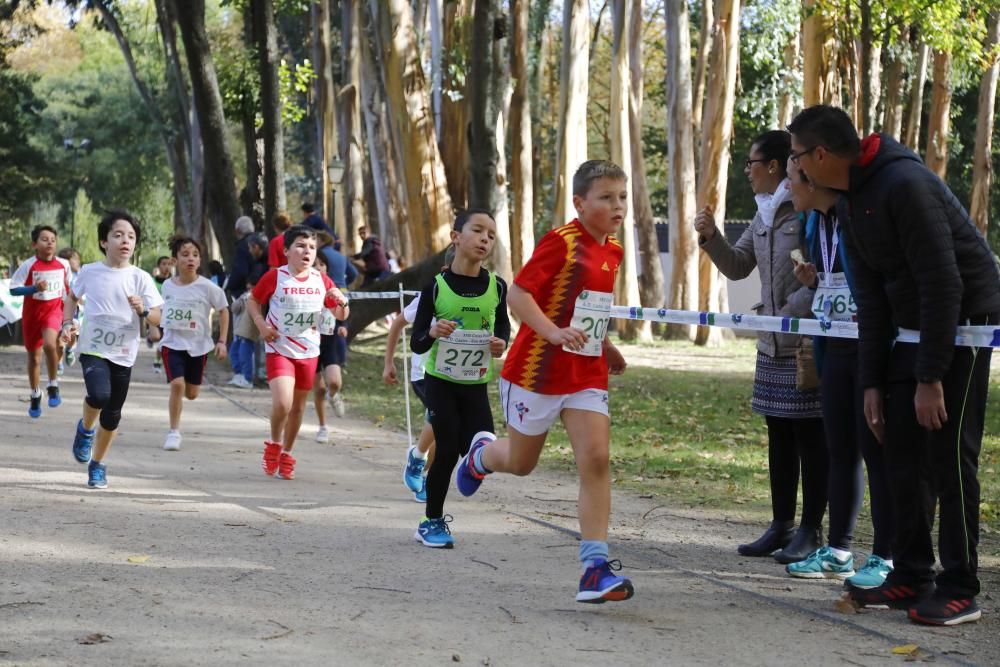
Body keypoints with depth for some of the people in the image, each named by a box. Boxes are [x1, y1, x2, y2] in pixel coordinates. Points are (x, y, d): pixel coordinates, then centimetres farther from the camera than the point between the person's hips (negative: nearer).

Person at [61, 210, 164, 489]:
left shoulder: (140, 278, -4)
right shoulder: (90, 272, -3)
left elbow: (158, 319, -3)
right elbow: (72, 298, 17)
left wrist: (142, 310, -23)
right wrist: (67, 323, 2)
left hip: (123, 354, 2)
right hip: (93, 349, -1)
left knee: (112, 416, 7)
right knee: (99, 394, -28)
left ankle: (97, 465, 29)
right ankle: (86, 428, 6)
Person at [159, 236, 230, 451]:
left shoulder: (207, 287, -11)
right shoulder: (168, 286, -3)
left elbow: (223, 311, -1)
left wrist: (222, 341, -6)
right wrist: (162, 335, 17)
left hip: (198, 345, 0)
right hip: (172, 343, 0)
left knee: (191, 393, 9)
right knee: (177, 384, -18)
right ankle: (174, 432, -6)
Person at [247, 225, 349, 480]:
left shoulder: (322, 281, 2)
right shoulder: (275, 277, -8)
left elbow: (341, 316, 10)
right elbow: (252, 301, 5)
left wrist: (342, 301, -12)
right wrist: (261, 324, -11)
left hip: (308, 352, 4)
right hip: (279, 350, -4)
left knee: (298, 407, 13)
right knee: (282, 402, -20)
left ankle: (286, 454, 31)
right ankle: (273, 445, 8)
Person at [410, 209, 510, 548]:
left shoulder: (496, 286, -4)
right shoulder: (436, 286, -10)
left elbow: (503, 326, 13)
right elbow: (416, 344, -5)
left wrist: (501, 344, -10)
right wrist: (432, 333, -27)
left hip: (476, 383, 3)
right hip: (441, 380, -3)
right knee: (447, 450, -7)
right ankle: (432, 522, 13)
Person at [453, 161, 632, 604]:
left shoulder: (613, 250, 7)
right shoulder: (561, 242, -16)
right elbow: (518, 294, -21)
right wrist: (555, 333, -33)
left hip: (588, 376, 5)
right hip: (538, 370, -5)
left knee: (596, 460, -11)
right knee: (521, 463, 12)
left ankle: (595, 566, -12)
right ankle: (480, 455, 49)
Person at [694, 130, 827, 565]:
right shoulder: (764, 215, 14)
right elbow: (737, 267, 19)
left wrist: (788, 312, -20)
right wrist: (711, 237, 4)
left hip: (807, 342, -8)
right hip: (773, 345, 8)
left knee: (810, 435, -2)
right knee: (778, 434, 12)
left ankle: (810, 530, 4)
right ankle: (781, 526, 19)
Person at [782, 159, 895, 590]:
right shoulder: (815, 222, 11)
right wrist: (813, 281, 4)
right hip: (836, 348, 9)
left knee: (875, 449, -4)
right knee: (840, 449, 13)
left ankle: (885, 558, 2)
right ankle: (838, 551, 21)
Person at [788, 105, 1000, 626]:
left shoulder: (906, 186, -24)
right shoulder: (851, 202, 6)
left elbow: (942, 284, -25)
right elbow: (871, 296, 11)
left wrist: (930, 377, -23)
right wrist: (873, 382, 8)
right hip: (913, 324, 9)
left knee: (949, 453, -8)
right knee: (902, 452, 7)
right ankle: (911, 577, 15)